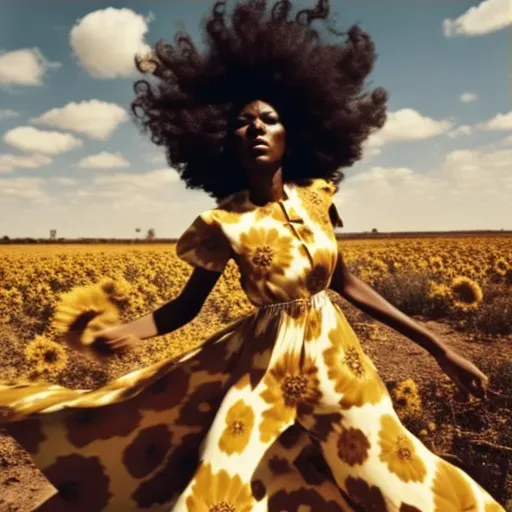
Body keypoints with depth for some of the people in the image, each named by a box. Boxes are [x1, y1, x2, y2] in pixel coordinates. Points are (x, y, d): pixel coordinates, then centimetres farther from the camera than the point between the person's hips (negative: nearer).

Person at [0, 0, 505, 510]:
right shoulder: (224, 223, -12)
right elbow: (186, 305, -4)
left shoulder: (315, 197, -4)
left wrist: (437, 346, 4)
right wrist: (119, 332, -26)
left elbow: (346, 283, 4)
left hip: (335, 353, 3)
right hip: (265, 360, -3)